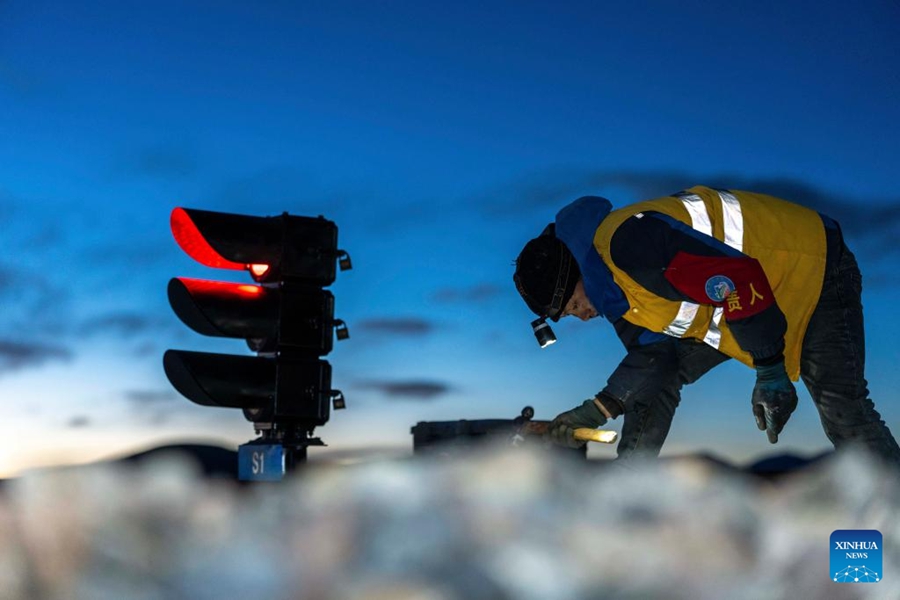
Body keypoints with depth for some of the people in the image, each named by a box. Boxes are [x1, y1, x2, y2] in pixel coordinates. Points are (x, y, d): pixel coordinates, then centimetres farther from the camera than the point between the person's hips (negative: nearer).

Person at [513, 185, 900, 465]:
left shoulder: (627, 242, -32)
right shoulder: (612, 284, 1)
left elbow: (741, 281, -35)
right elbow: (651, 353, 2)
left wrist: (770, 372, -27)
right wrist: (597, 411, -8)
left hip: (815, 272, -9)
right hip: (756, 294, 10)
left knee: (843, 409, -15)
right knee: (652, 374, 6)